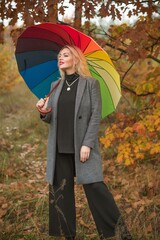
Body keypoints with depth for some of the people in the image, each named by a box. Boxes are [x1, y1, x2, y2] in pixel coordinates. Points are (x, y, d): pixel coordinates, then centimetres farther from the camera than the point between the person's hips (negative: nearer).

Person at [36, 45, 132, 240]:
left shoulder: (90, 83, -1)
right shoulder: (56, 86, 13)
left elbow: (96, 116, -7)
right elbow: (51, 118, 14)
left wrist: (87, 144, -16)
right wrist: (44, 112, -10)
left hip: (82, 146, -5)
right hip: (60, 148, 5)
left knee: (94, 187, -7)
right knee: (60, 191, 5)